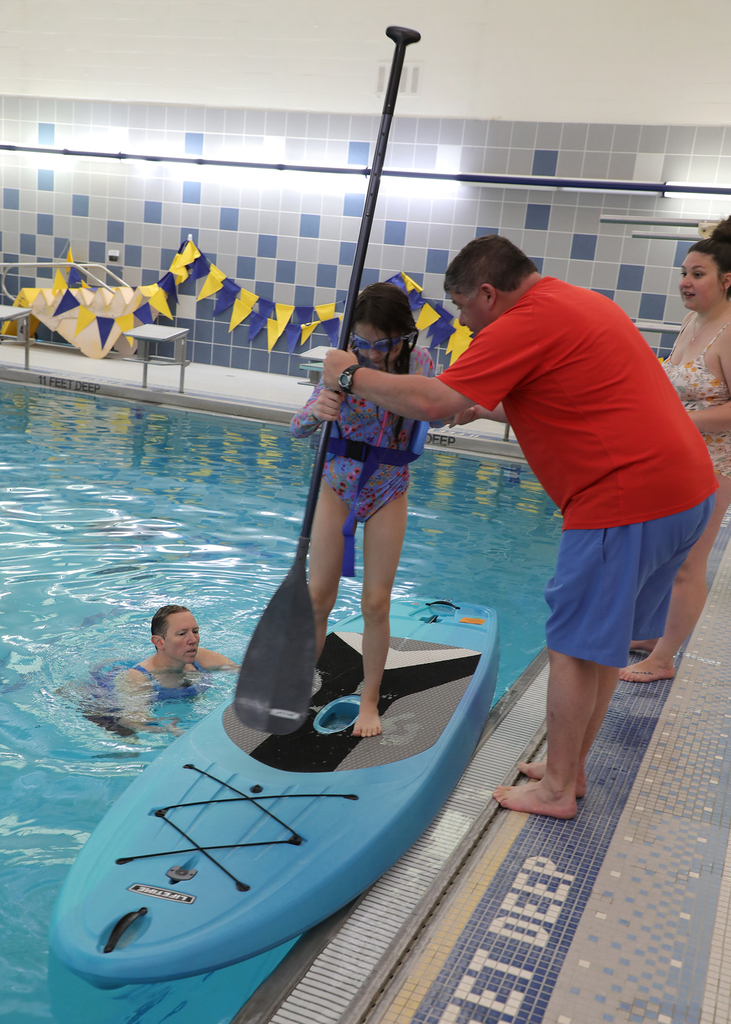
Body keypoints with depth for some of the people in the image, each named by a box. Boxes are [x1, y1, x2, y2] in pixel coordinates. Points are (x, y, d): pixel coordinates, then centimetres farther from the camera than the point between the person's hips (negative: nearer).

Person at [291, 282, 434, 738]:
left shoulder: (418, 361, -10)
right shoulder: (345, 361, -13)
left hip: (387, 494, 0)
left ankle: (370, 700, 18)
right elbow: (299, 427, -15)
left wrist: (363, 376, -32)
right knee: (317, 596, 3)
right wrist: (317, 409, -39)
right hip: (338, 489, 0)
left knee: (376, 601, 2)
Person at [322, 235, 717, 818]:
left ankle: (556, 789, 15)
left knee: (576, 645, 2)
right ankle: (570, 768, 31)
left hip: (627, 497, -10)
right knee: (601, 640, 18)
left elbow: (432, 402, -18)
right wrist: (494, 410, 25)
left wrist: (352, 376, -4)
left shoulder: (527, 325, -14)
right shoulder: (579, 303, 18)